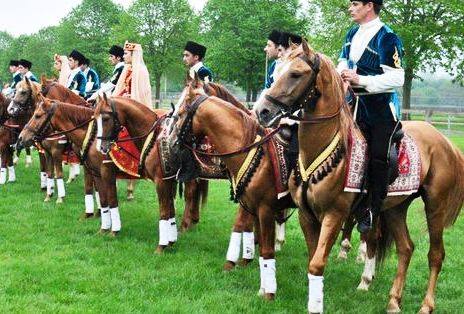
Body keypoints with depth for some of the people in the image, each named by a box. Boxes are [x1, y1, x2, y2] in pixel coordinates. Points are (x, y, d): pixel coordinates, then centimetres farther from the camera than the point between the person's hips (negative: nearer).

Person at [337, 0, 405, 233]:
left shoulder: (387, 38, -14)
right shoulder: (352, 34, 10)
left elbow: (396, 78, -20)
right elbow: (343, 62, 22)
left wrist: (360, 80, -24)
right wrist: (342, 73, -3)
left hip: (382, 108, -7)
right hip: (357, 104, 7)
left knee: (378, 158, -6)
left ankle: (374, 210, 4)